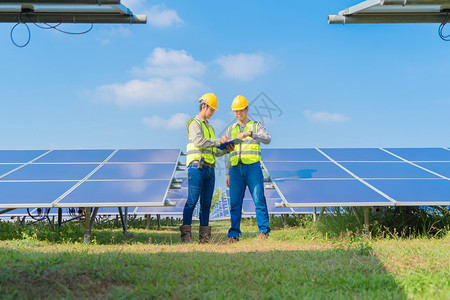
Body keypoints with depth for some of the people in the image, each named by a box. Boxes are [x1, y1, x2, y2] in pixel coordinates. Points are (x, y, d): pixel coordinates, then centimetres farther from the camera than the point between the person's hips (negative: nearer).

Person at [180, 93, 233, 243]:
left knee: (206, 203, 5)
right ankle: (186, 234, -13)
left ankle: (204, 236, 7)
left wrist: (226, 150, 9)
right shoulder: (194, 124, 0)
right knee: (192, 200, -13)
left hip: (209, 169, 8)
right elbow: (199, 142, -19)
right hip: (197, 167, -8)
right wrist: (219, 141, -16)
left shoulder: (210, 127, 26)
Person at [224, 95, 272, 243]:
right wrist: (228, 174, 12)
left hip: (252, 167, -3)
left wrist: (249, 133, -26)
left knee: (259, 199, -10)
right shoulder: (230, 129, 19)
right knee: (235, 203, -1)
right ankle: (234, 235, 1)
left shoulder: (256, 126, 9)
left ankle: (264, 231, -8)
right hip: (236, 169, 3)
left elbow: (267, 139, -11)